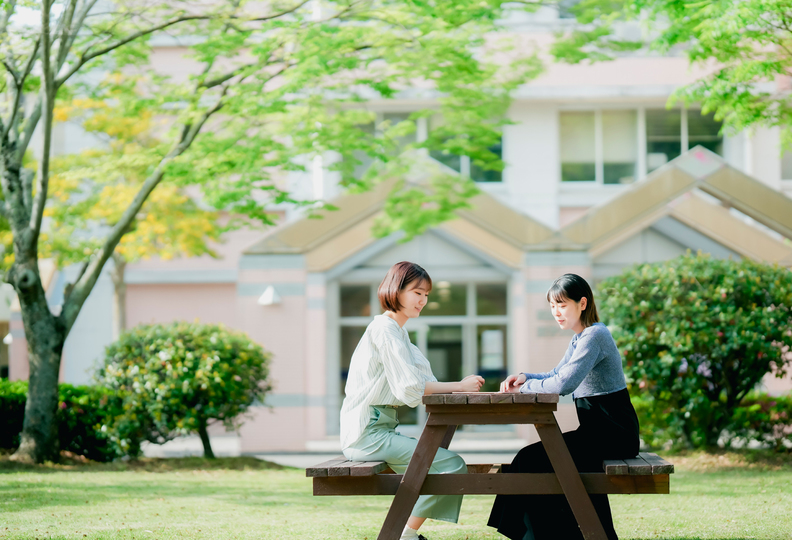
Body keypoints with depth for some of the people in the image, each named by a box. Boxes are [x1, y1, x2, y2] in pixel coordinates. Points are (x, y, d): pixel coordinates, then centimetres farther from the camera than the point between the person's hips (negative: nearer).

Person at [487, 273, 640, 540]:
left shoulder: (594, 336, -17)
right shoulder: (581, 337, 16)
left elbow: (564, 384, -27)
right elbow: (556, 376, 22)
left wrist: (525, 387, -13)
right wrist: (525, 377, 4)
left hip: (614, 432, -10)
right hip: (601, 429, 10)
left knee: (535, 459, -15)